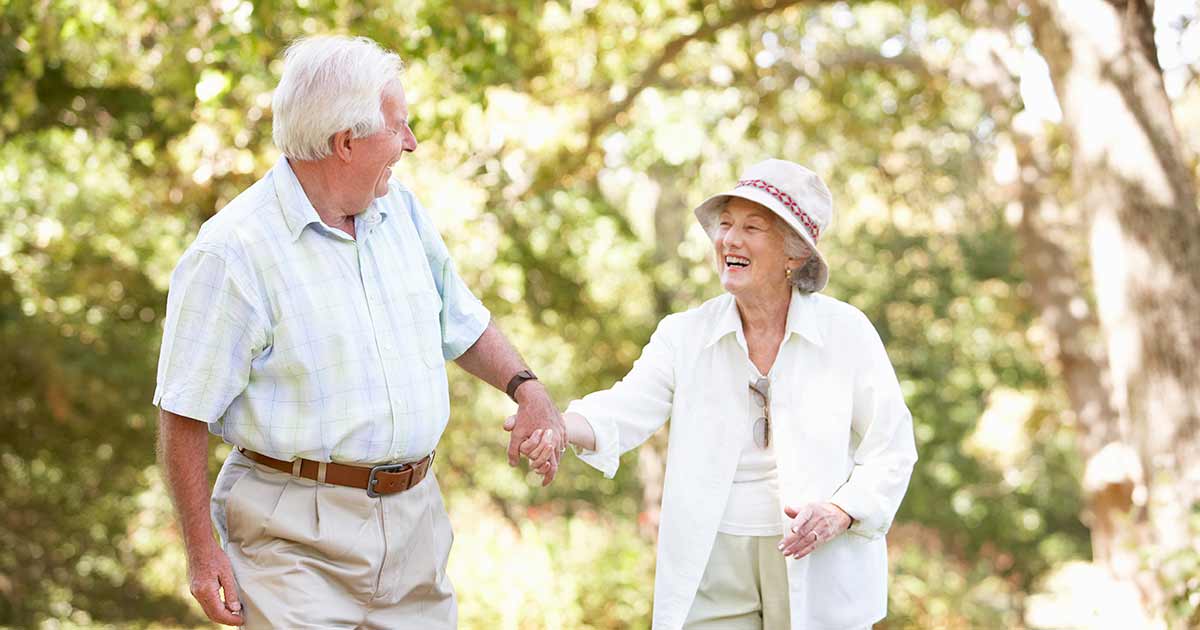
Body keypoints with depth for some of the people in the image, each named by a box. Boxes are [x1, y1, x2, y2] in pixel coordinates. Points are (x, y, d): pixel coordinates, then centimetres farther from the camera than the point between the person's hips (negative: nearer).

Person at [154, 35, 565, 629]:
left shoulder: (400, 209, 8)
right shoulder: (232, 251, -14)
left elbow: (461, 322, 22)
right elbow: (184, 412, -12)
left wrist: (525, 386, 4)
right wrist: (201, 547, -13)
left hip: (415, 516, 6)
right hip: (297, 535, -6)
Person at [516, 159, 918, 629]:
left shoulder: (845, 331, -1)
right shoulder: (685, 335, 3)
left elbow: (891, 448, 1)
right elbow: (626, 411, -10)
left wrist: (839, 514, -16)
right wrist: (558, 426, -31)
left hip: (820, 571, -1)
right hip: (713, 571, 1)